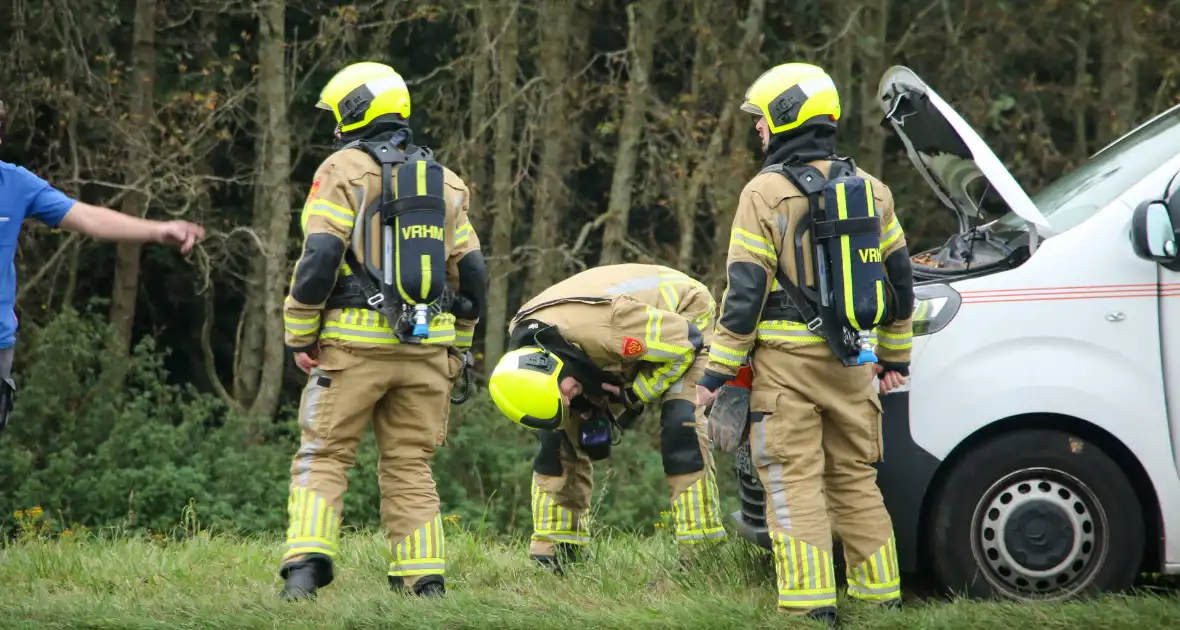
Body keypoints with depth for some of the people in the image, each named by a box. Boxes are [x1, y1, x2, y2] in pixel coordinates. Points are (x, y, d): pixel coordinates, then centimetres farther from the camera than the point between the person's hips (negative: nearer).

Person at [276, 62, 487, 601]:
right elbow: (471, 275, 12)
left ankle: (305, 567, -13)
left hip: (355, 341, -4)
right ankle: (424, 578, 4)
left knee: (323, 457, 1)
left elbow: (319, 260, -12)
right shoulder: (443, 179, 14)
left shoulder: (344, 170, -3)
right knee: (410, 465, 10)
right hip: (426, 348, 4)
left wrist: (299, 336, -4)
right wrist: (456, 348, 20)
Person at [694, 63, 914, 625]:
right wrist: (895, 355, 26)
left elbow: (746, 290, -12)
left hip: (787, 363, -6)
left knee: (795, 483, -4)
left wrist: (718, 369, -7)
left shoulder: (767, 192, -10)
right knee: (855, 479, 13)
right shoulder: (869, 189, 10)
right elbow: (898, 278, 16)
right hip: (850, 362, 6)